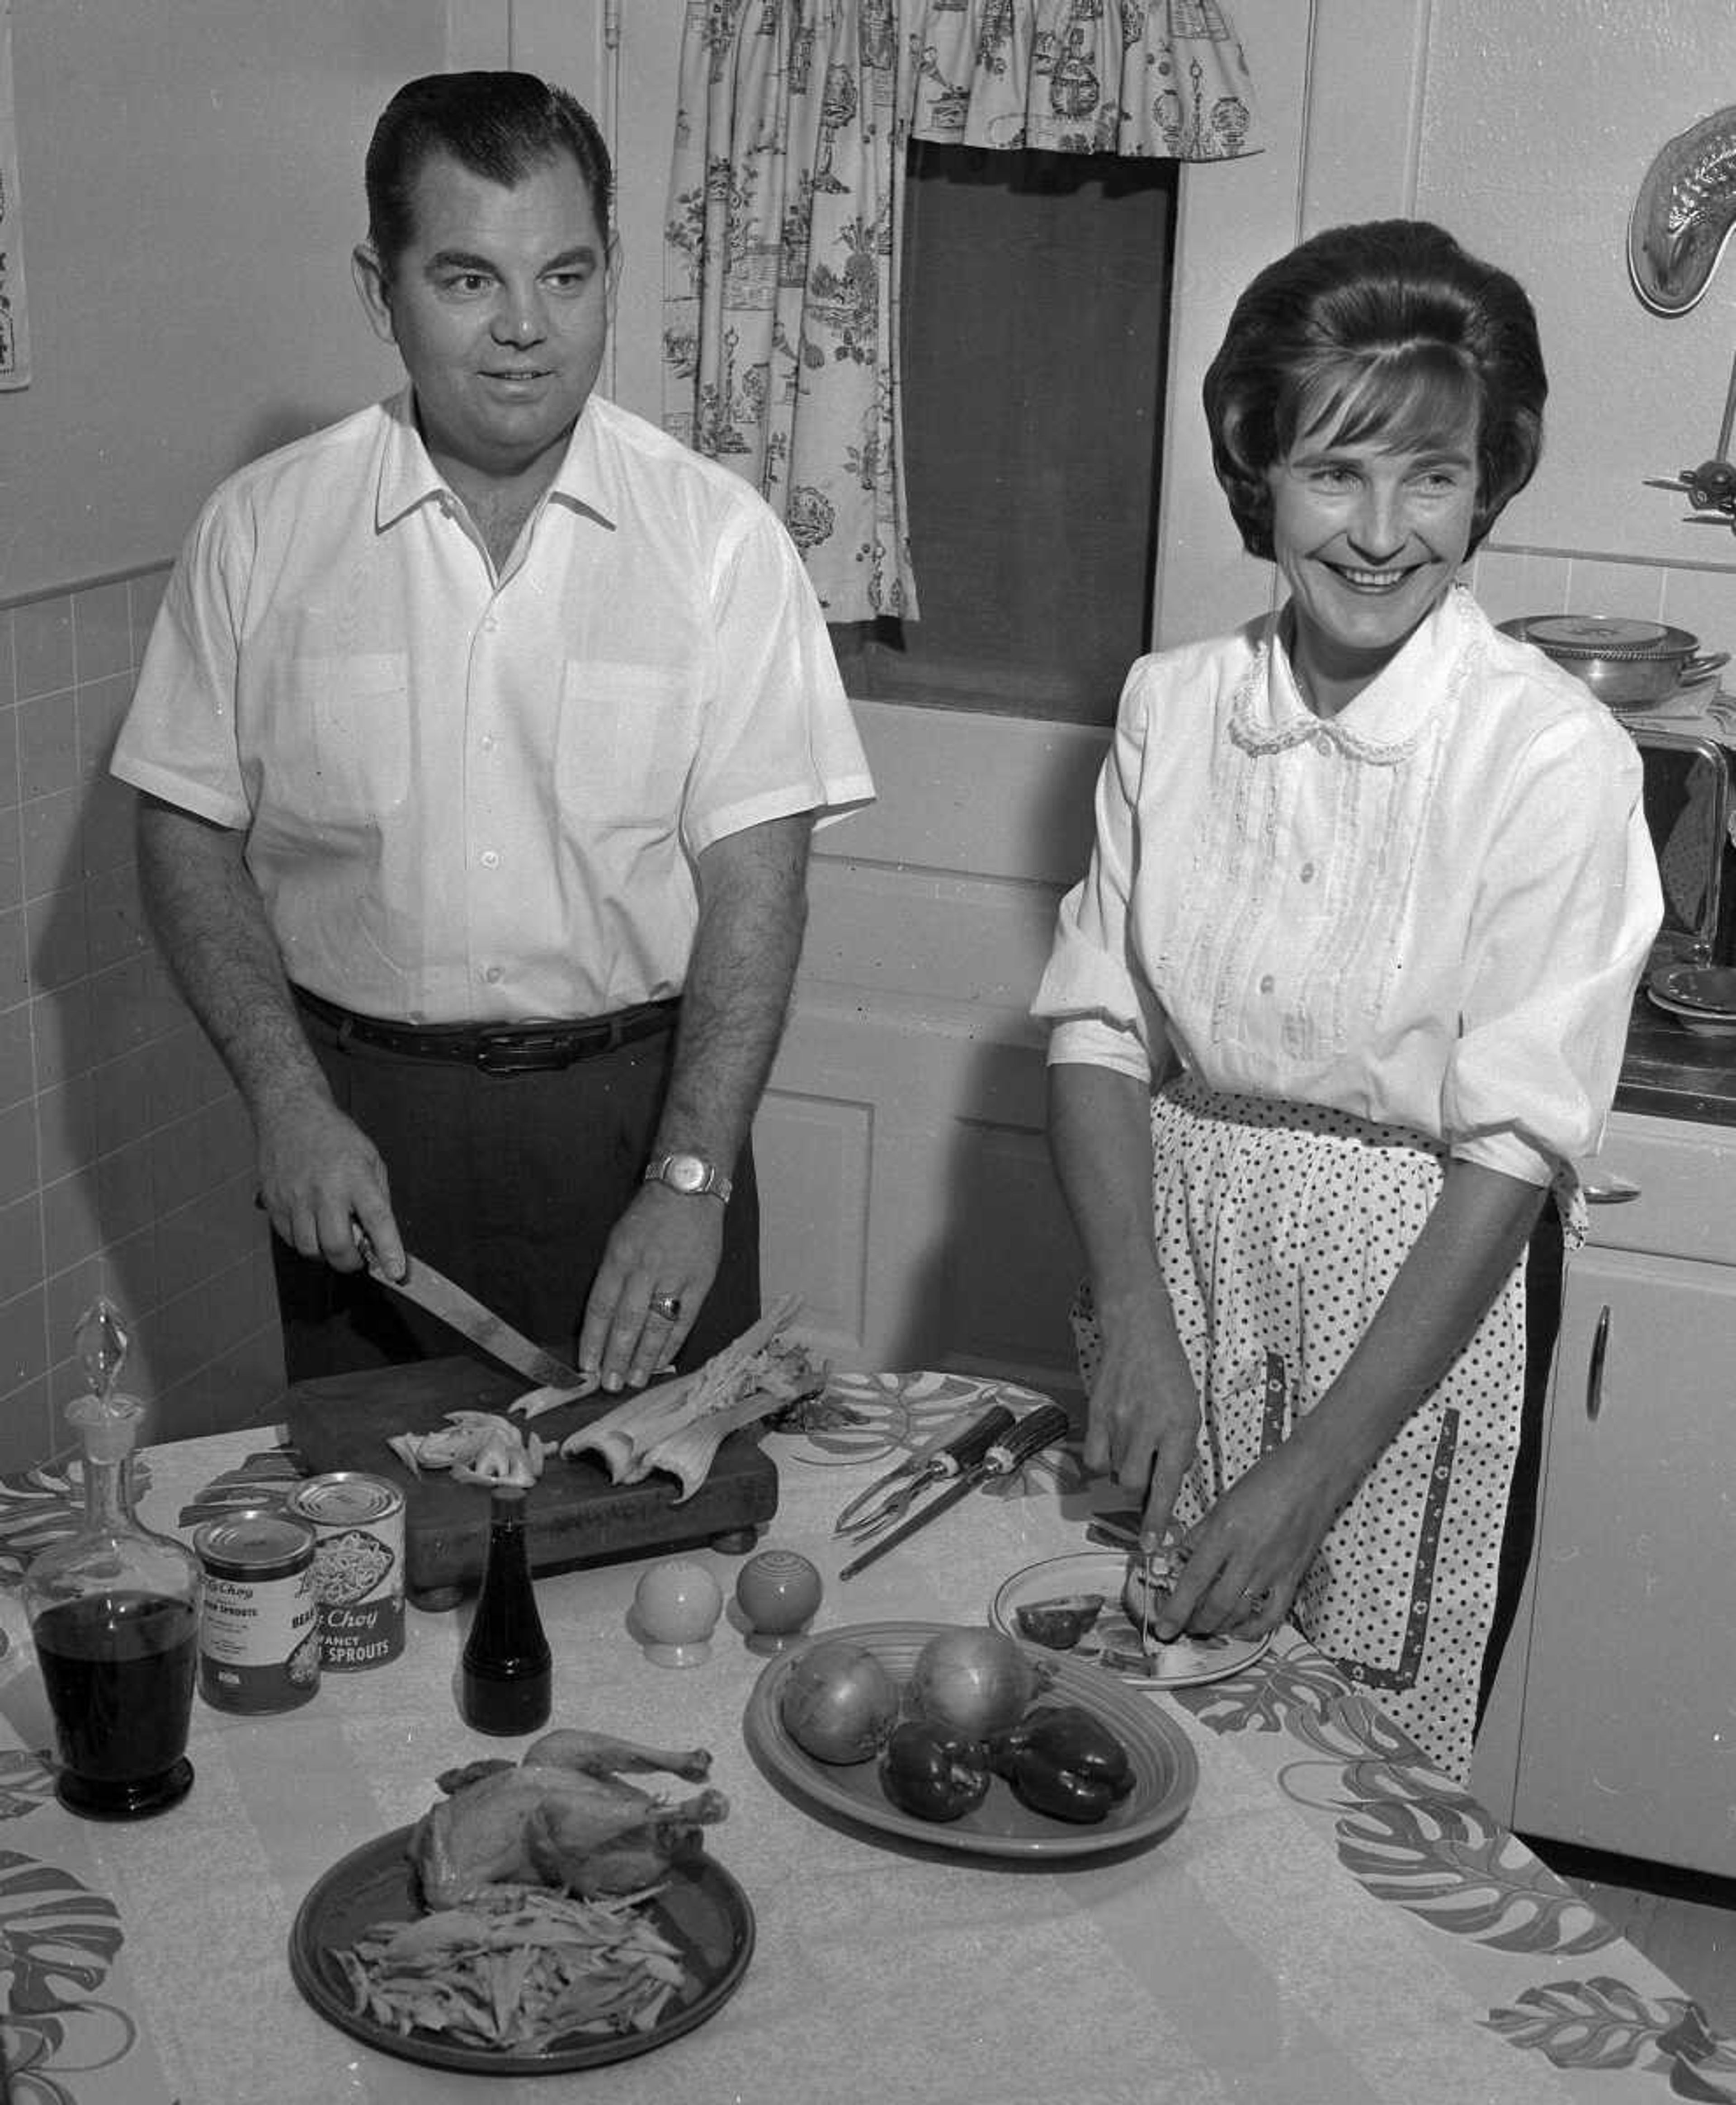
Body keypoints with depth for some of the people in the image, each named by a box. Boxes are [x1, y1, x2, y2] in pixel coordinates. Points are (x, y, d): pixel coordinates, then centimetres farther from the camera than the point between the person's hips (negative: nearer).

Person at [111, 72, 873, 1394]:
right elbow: (190, 835, 2)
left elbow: (755, 877, -10)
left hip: (639, 1101, -1)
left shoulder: (719, 537, -7)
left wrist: (689, 1177, -19)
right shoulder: (262, 529, -3)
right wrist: (292, 1110, -9)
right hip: (354, 1108, 1)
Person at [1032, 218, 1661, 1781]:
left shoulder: (1556, 757, -14)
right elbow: (1100, 1024, 1)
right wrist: (1134, 1319, -14)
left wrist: (1314, 1473, -18)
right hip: (1176, 1254, 4)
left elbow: (1512, 1150, -15)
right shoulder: (1173, 704, -1)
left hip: (1422, 1299, -3)